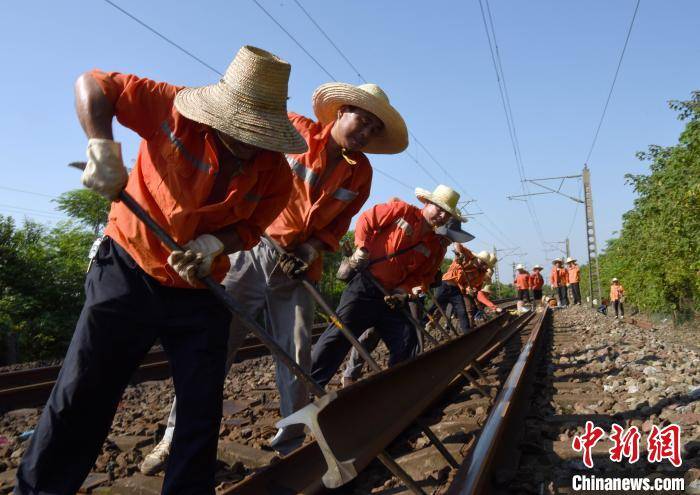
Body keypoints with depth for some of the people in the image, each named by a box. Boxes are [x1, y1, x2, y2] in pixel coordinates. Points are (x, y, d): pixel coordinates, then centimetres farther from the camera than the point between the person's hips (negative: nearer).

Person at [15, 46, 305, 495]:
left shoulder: (276, 175, -10)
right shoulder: (175, 109, -18)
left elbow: (250, 228, 1)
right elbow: (94, 84, -9)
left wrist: (215, 244, -21)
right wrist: (102, 147, -26)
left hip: (200, 291, 3)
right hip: (129, 271, -2)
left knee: (202, 410, 5)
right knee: (80, 398, 2)